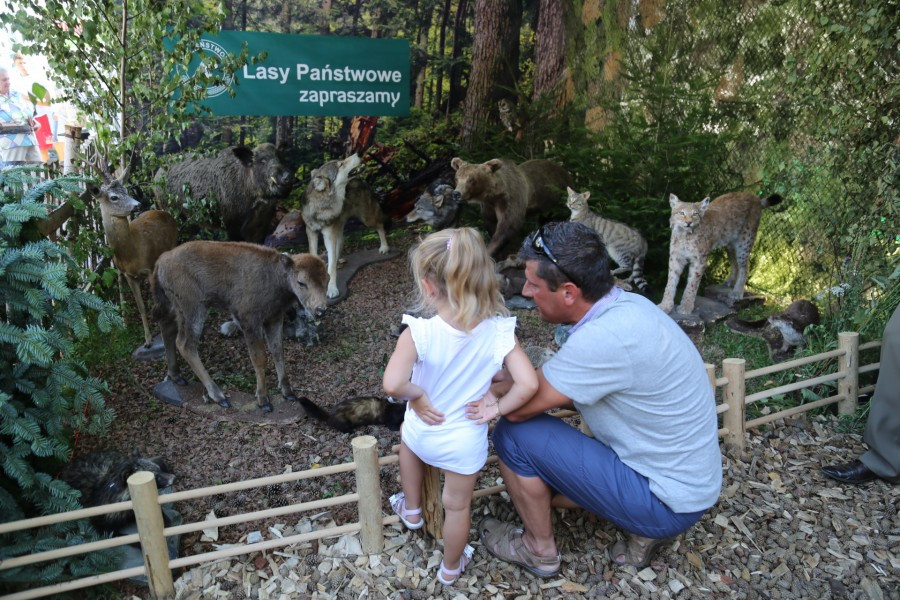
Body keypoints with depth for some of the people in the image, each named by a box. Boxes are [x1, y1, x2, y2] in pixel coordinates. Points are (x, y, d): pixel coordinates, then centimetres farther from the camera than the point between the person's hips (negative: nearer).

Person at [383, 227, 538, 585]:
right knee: (457, 505, 24)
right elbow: (528, 384, -25)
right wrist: (496, 408, -9)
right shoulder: (499, 332, -22)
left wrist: (417, 396, -16)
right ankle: (451, 568, 49)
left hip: (423, 432, 0)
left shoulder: (418, 333, -28)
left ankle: (411, 509, 53)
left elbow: (392, 385, -37)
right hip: (466, 442, 1)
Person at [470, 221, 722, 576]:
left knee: (514, 435, -12)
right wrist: (512, 382, -1)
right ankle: (647, 528, 15)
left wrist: (495, 388, -1)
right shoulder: (624, 304, -4)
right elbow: (580, 391, 8)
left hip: (667, 501, -9)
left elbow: (520, 407, -23)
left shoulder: (604, 339, -32)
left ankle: (539, 549, 10)